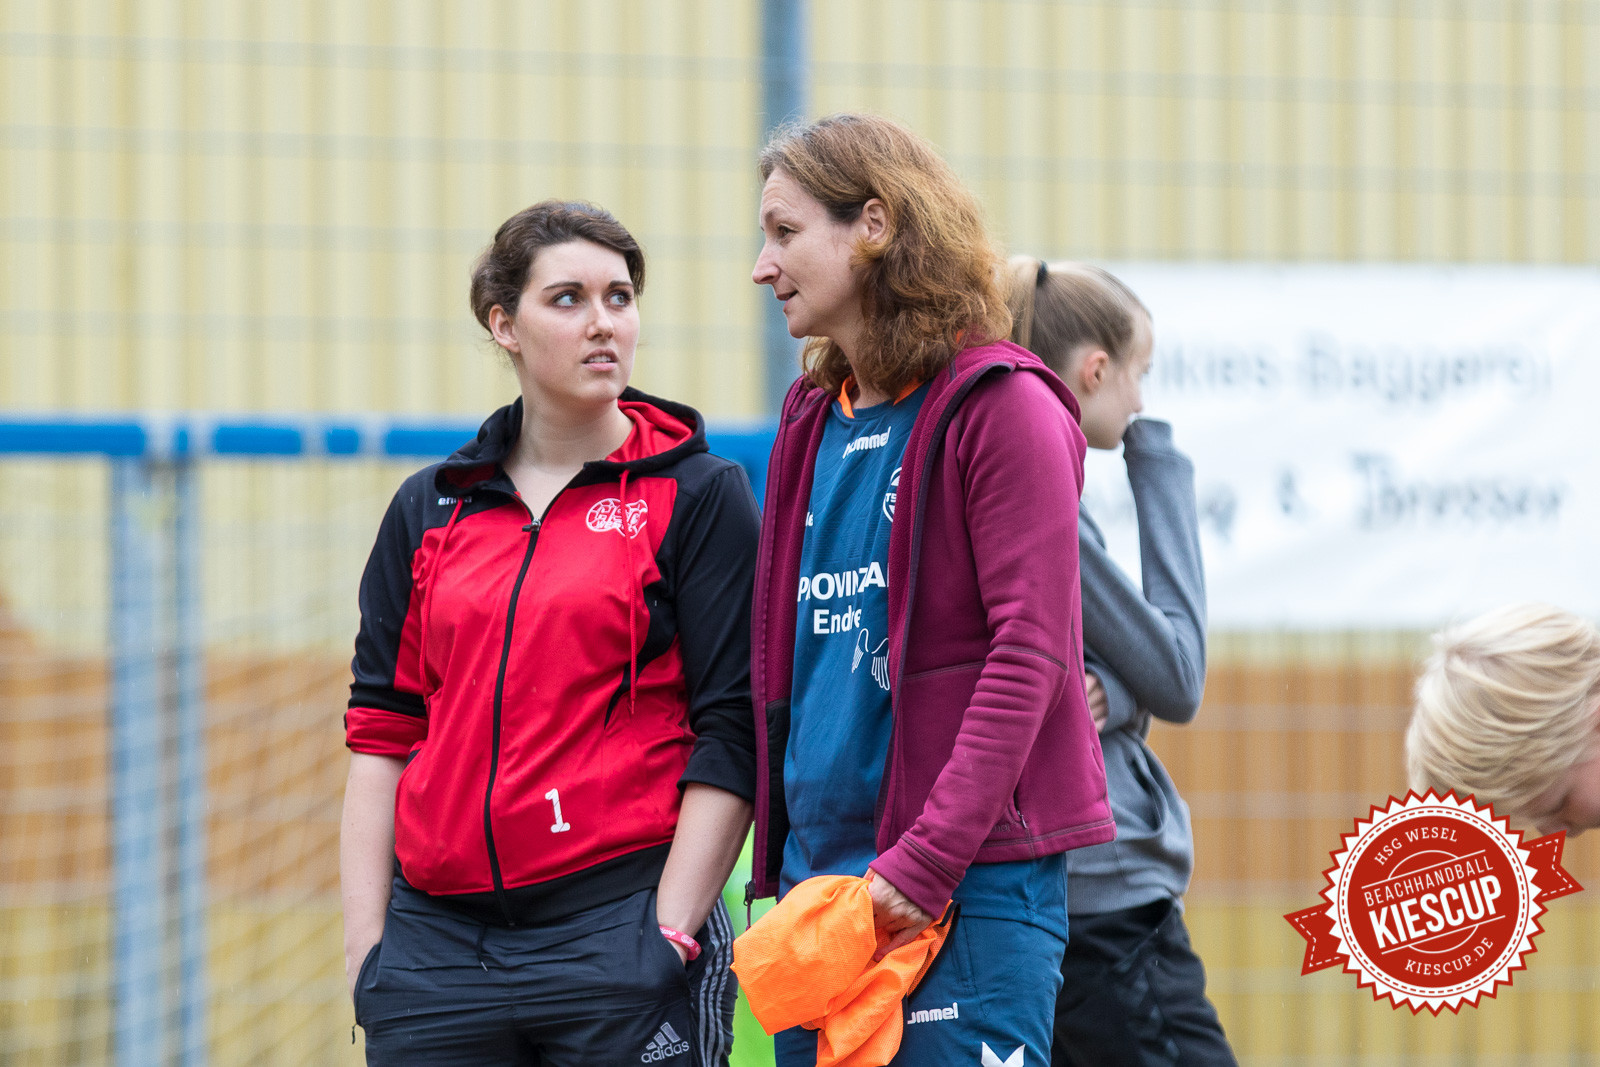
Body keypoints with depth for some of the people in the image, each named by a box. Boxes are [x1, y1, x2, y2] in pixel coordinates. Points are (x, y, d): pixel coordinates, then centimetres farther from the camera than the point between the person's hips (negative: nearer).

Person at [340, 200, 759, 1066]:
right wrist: (364, 945, 3)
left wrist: (667, 937, -10)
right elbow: (381, 733, 11)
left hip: (616, 923, -3)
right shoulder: (430, 508, 12)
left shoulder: (698, 496, 2)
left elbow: (732, 734, -4)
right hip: (437, 943, 3)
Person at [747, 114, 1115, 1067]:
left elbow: (1029, 648, -14)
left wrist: (927, 861, -20)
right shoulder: (812, 425, 16)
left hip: (972, 878, -7)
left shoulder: (1000, 408, -7)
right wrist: (777, 862, 11)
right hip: (819, 872, 7)